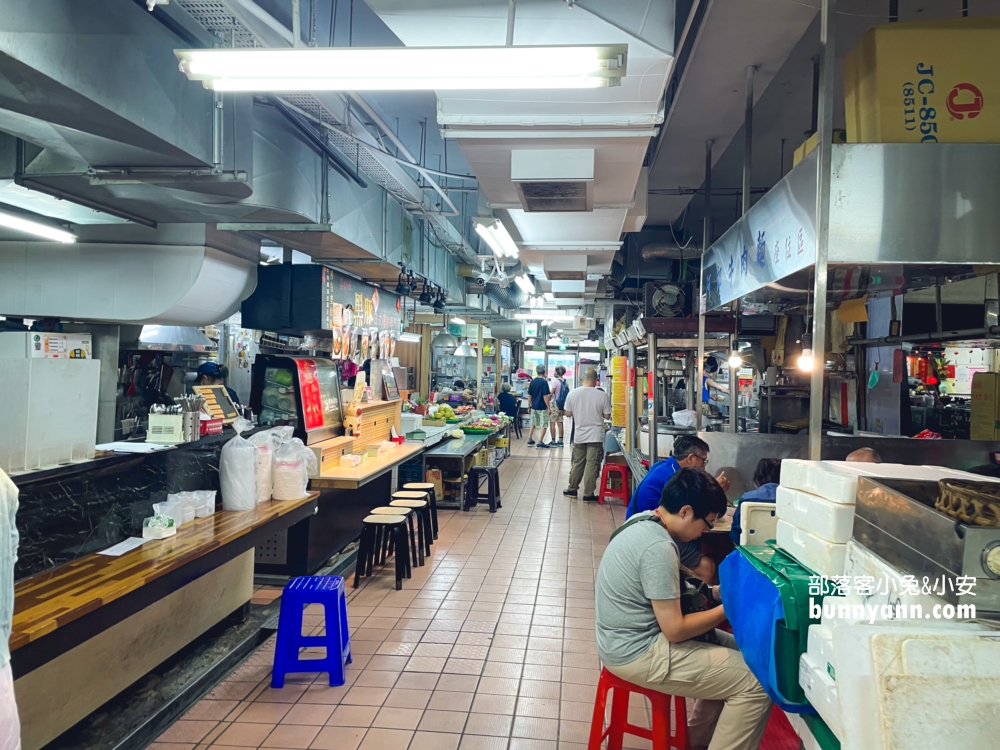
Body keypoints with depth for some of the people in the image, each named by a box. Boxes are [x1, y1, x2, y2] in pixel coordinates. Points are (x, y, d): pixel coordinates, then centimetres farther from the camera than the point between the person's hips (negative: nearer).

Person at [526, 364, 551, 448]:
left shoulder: (532, 382, 3)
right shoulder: (544, 382, -14)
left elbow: (529, 395, 6)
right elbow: (545, 396, -17)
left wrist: (529, 406, 15)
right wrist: (548, 407, -11)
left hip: (534, 406, 6)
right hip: (542, 407, -6)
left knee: (533, 424, 19)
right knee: (544, 425, 2)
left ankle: (530, 439, 21)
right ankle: (540, 442, -3)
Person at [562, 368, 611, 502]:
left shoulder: (572, 394, -5)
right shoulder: (602, 395, -12)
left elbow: (568, 414, 2)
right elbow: (607, 415, -5)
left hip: (579, 435, 3)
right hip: (595, 436, -3)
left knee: (577, 463, 16)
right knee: (592, 465, 2)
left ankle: (572, 489, 27)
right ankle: (588, 495, 6)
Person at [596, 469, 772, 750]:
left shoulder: (643, 522, 3)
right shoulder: (658, 547, -27)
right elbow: (675, 630, -23)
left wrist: (713, 592, 8)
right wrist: (727, 609, -10)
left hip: (631, 638, 10)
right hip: (638, 652, -10)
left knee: (735, 649, 19)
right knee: (756, 683, -10)